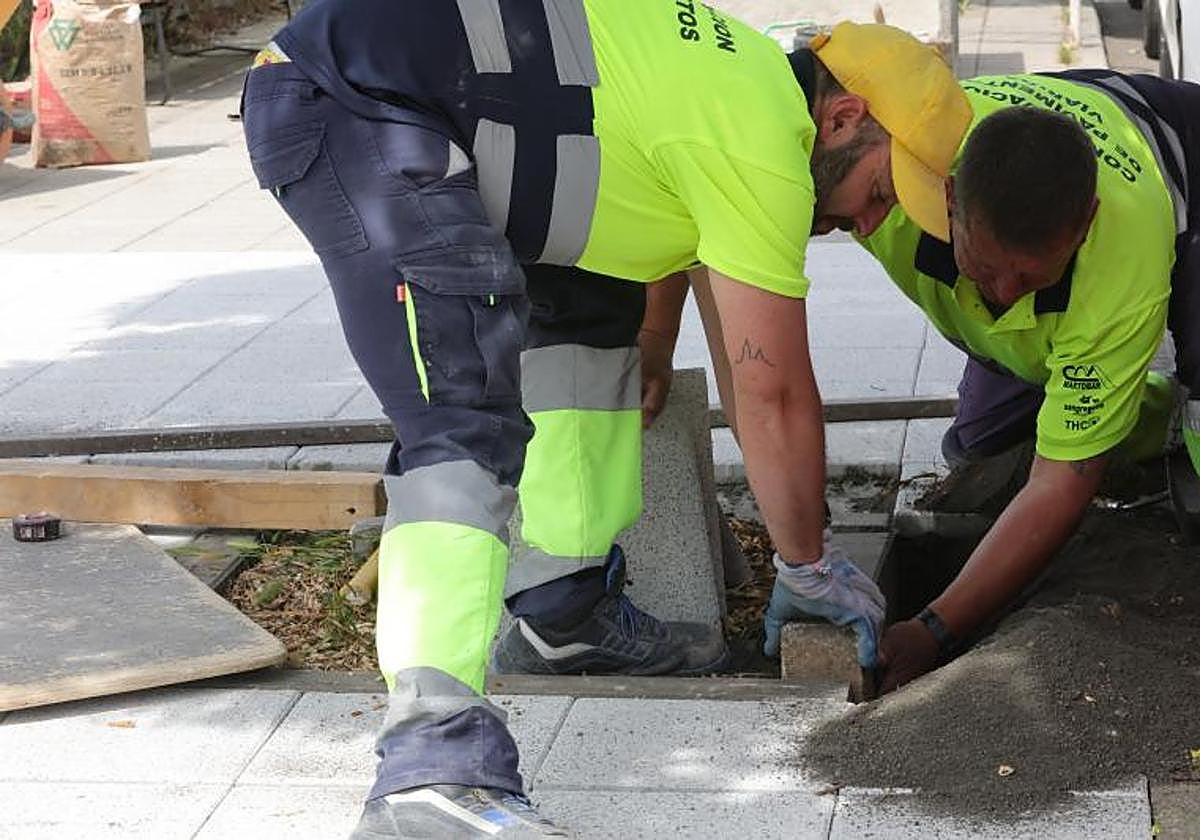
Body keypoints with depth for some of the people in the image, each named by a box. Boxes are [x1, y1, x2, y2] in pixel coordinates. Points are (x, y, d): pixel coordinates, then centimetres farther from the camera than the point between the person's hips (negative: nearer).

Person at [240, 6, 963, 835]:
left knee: (590, 309, 20)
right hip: (353, 106, -11)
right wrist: (810, 567, 6)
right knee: (470, 419, -22)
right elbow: (773, 390, -6)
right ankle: (432, 765, -32)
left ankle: (562, 613, 24)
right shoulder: (764, 144, -10)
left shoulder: (750, 74, 18)